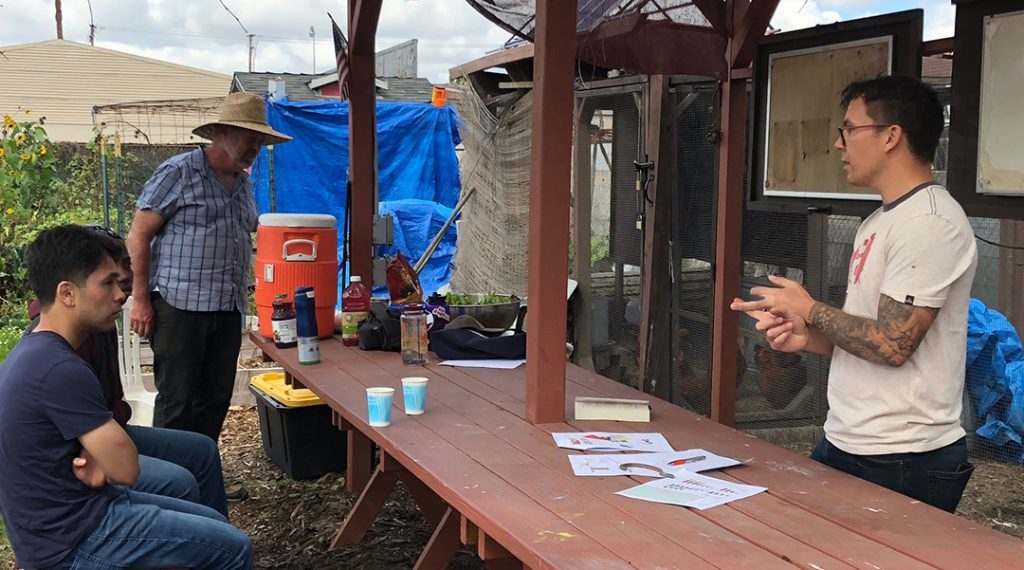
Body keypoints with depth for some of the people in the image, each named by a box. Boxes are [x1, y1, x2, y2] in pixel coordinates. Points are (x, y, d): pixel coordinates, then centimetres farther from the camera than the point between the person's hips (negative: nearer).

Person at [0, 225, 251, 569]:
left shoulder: (33, 352, 6)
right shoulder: (61, 369, -27)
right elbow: (126, 469, -22)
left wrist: (95, 459, -8)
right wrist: (102, 459, -2)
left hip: (60, 514, 10)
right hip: (70, 541, -10)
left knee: (214, 524, 19)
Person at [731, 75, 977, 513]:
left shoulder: (930, 222, -17)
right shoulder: (880, 222, 15)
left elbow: (891, 345, -22)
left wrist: (809, 310, -8)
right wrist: (807, 338, 1)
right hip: (843, 445, 9)